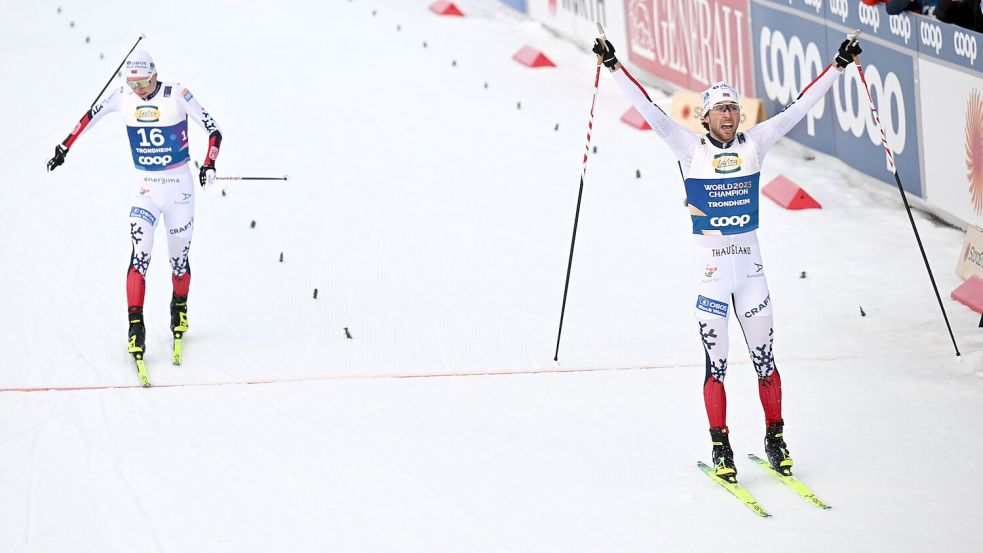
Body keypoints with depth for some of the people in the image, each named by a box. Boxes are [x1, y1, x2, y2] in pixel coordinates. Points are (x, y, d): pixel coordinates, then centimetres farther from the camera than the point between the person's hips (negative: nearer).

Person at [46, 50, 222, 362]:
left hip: (179, 186, -1)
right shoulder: (123, 97, -5)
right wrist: (64, 147, 12)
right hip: (144, 188, 1)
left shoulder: (177, 96, -13)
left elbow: (213, 131, -9)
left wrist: (209, 165, -24)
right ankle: (136, 328, -17)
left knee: (179, 259, 9)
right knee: (140, 255, -17)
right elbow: (91, 116, 12)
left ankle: (179, 308, 38)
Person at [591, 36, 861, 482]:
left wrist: (838, 65, 4)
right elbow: (649, 110, -9)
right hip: (710, 268, -2)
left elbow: (799, 108, 5)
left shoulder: (754, 144, 3)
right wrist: (613, 67, -16)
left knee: (764, 357, 6)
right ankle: (720, 447, 7)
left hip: (750, 266, 2)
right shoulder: (691, 149, -3)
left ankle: (775, 439, 18)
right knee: (715, 362, 0)